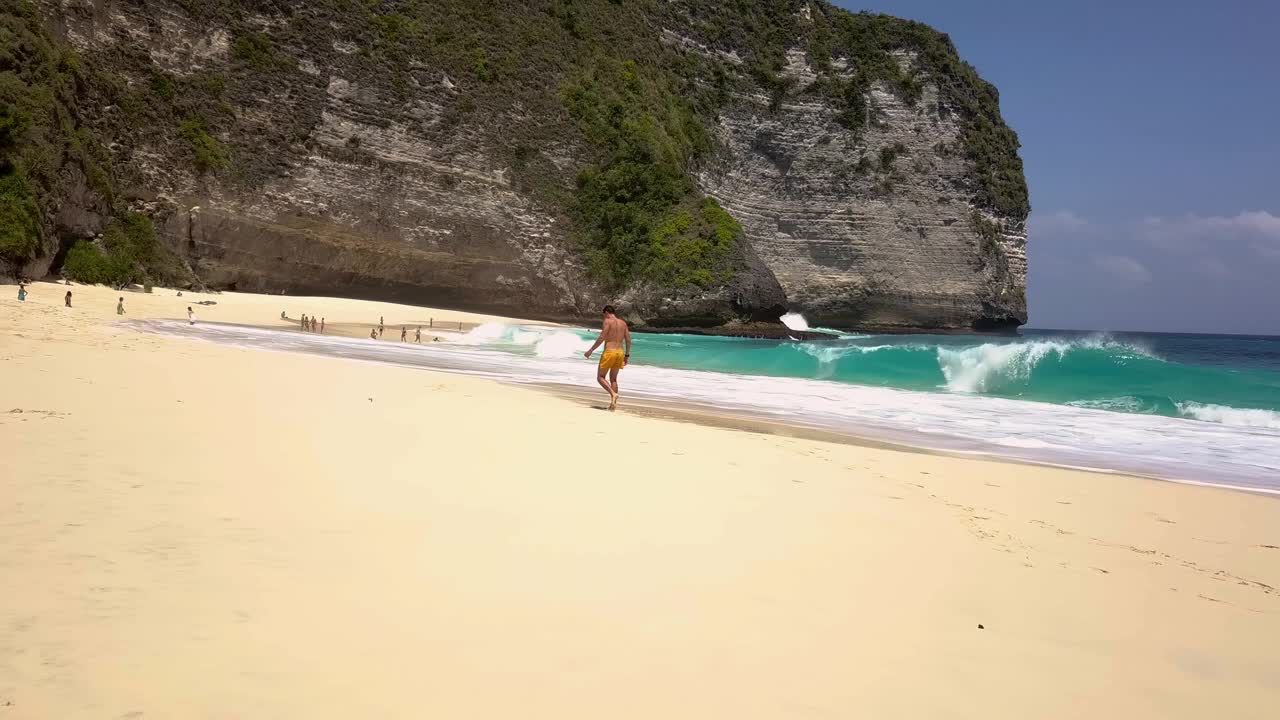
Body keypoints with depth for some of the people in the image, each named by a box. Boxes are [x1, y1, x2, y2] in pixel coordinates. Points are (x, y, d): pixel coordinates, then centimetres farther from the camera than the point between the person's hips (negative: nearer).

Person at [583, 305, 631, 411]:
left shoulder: (608, 321, -7)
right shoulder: (623, 323, 12)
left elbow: (601, 338, -14)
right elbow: (628, 340, 10)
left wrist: (590, 351, -9)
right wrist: (627, 355, 17)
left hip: (609, 352, -6)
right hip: (620, 353, 6)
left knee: (600, 377, 5)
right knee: (613, 379, 15)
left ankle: (613, 394, -15)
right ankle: (613, 403, 9)